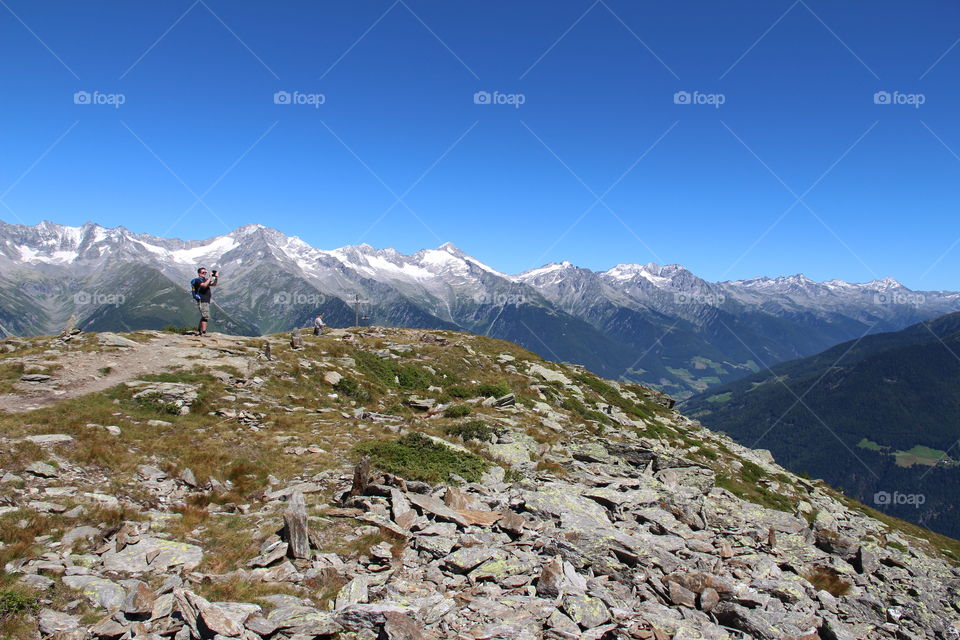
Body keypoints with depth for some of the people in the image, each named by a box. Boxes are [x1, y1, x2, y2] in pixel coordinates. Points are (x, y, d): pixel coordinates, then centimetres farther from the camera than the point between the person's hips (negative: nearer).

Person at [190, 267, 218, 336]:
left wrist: (216, 278, -1)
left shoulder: (205, 279, 17)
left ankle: (198, 331, 25)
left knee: (203, 317, 17)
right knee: (206, 316, -16)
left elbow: (214, 284, 15)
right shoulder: (198, 280, -9)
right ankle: (203, 333, -19)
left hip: (206, 302, 10)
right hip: (202, 301, -10)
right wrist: (210, 278, -26)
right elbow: (204, 285, -28)